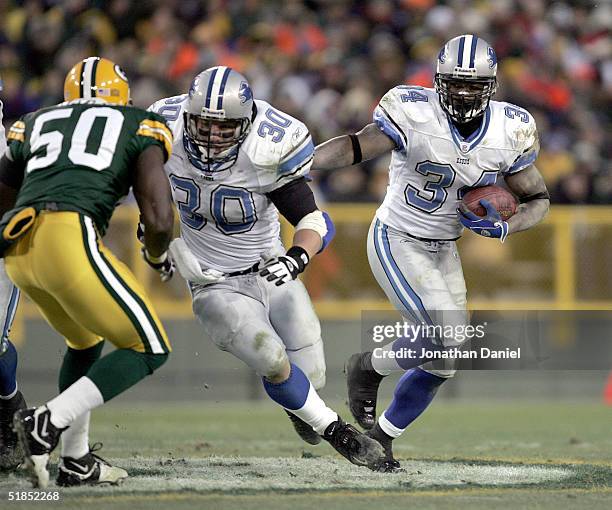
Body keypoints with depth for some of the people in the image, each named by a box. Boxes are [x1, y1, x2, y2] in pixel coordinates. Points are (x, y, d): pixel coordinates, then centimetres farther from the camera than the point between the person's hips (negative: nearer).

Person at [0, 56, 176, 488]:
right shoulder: (141, 127, 16)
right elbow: (159, 219, 5)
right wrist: (158, 256, 27)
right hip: (69, 237, -6)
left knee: (86, 343, 29)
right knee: (149, 350, 7)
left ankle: (77, 462, 27)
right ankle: (49, 422, -8)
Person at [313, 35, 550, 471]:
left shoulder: (509, 132, -8)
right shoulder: (414, 115, -22)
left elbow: (538, 200, 2)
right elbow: (355, 147, -15)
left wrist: (504, 227, -18)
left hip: (444, 251, 6)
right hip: (396, 243, -6)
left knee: (443, 363, 7)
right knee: (448, 341, -21)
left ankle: (381, 435, 28)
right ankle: (368, 368, 6)